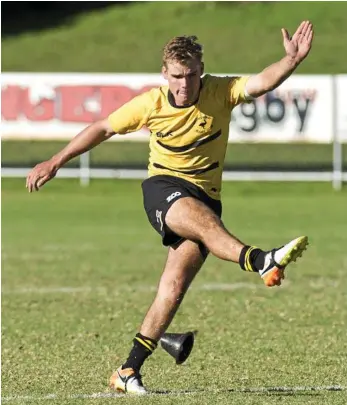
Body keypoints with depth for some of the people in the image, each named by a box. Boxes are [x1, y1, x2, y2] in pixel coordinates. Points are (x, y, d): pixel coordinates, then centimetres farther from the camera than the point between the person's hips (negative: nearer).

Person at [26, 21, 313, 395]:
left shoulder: (220, 92, -7)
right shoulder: (150, 104, -5)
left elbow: (261, 83, -24)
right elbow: (104, 128, 8)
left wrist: (292, 60, -44)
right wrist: (55, 163, 12)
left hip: (206, 194, 2)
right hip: (163, 187, -1)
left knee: (174, 286, -10)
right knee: (197, 213, -38)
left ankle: (128, 371, -3)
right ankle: (261, 262, -62)